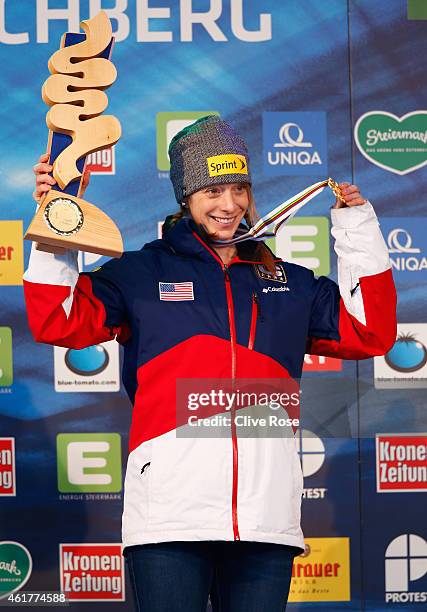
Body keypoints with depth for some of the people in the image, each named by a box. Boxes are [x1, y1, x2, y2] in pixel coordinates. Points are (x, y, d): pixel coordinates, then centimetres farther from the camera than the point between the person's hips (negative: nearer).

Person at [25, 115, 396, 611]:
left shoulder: (289, 284, 22)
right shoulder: (142, 272, 13)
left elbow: (368, 333, 19)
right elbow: (60, 322, 3)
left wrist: (358, 231, 17)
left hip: (266, 515, 3)